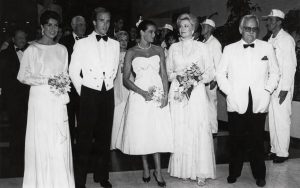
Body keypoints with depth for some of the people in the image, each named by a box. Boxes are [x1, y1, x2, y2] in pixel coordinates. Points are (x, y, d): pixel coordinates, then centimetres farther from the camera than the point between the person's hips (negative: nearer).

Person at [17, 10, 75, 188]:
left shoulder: (62, 49, 9)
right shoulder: (32, 49, -4)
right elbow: (23, 76, -4)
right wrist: (47, 81, -13)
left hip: (59, 101, 4)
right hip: (40, 100, -3)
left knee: (60, 141, 4)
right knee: (42, 141, 2)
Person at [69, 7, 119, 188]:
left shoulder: (115, 44, 9)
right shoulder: (82, 43, 0)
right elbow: (73, 72, 1)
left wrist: (108, 85, 9)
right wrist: (82, 92, 2)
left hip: (108, 94, 3)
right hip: (89, 94, -3)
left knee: (104, 136, 10)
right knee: (85, 138, -1)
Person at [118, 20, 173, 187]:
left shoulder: (159, 50, 8)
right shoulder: (131, 52, 1)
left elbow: (164, 74, 6)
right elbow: (126, 79, -2)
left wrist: (165, 94, -9)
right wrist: (142, 92, -15)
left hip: (157, 93, 1)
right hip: (139, 95, -1)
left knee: (158, 132, 0)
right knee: (141, 131, 5)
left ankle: (158, 170, 9)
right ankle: (146, 167, 23)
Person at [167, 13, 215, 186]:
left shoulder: (202, 47, 5)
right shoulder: (173, 48, 12)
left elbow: (210, 73, 5)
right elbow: (168, 71, 15)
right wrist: (177, 76, -5)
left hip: (197, 93, -2)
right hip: (178, 93, 2)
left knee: (199, 131, -6)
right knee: (180, 132, 1)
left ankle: (201, 172, 2)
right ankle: (183, 169, 12)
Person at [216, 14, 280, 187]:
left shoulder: (267, 47, 8)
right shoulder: (229, 49, 7)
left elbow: (275, 72, 12)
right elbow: (220, 73, 8)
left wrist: (268, 90, -1)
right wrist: (230, 92, -3)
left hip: (259, 104, 0)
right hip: (236, 103, 0)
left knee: (257, 141, 5)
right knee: (236, 140, 6)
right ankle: (234, 172, 22)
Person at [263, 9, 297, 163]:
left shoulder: (287, 40, -10)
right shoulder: (270, 40, 12)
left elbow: (291, 65, -13)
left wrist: (285, 89, -16)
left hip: (282, 87, -7)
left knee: (282, 120, -2)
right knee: (272, 120, 12)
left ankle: (282, 152, 9)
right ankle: (274, 149, 22)